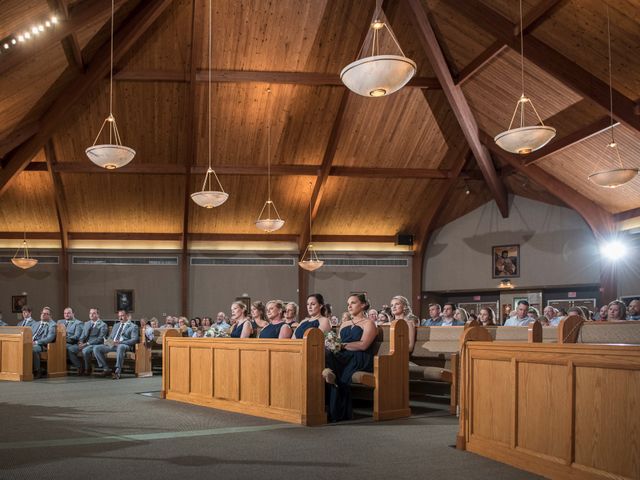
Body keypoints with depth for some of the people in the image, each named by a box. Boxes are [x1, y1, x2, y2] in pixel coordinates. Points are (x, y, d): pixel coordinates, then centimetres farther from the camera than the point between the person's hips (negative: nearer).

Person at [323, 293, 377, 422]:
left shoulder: (368, 323, 11)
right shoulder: (344, 325, 31)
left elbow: (363, 345, -6)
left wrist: (343, 345, -11)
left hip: (360, 360, -6)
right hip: (343, 358, 6)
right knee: (324, 353, -27)